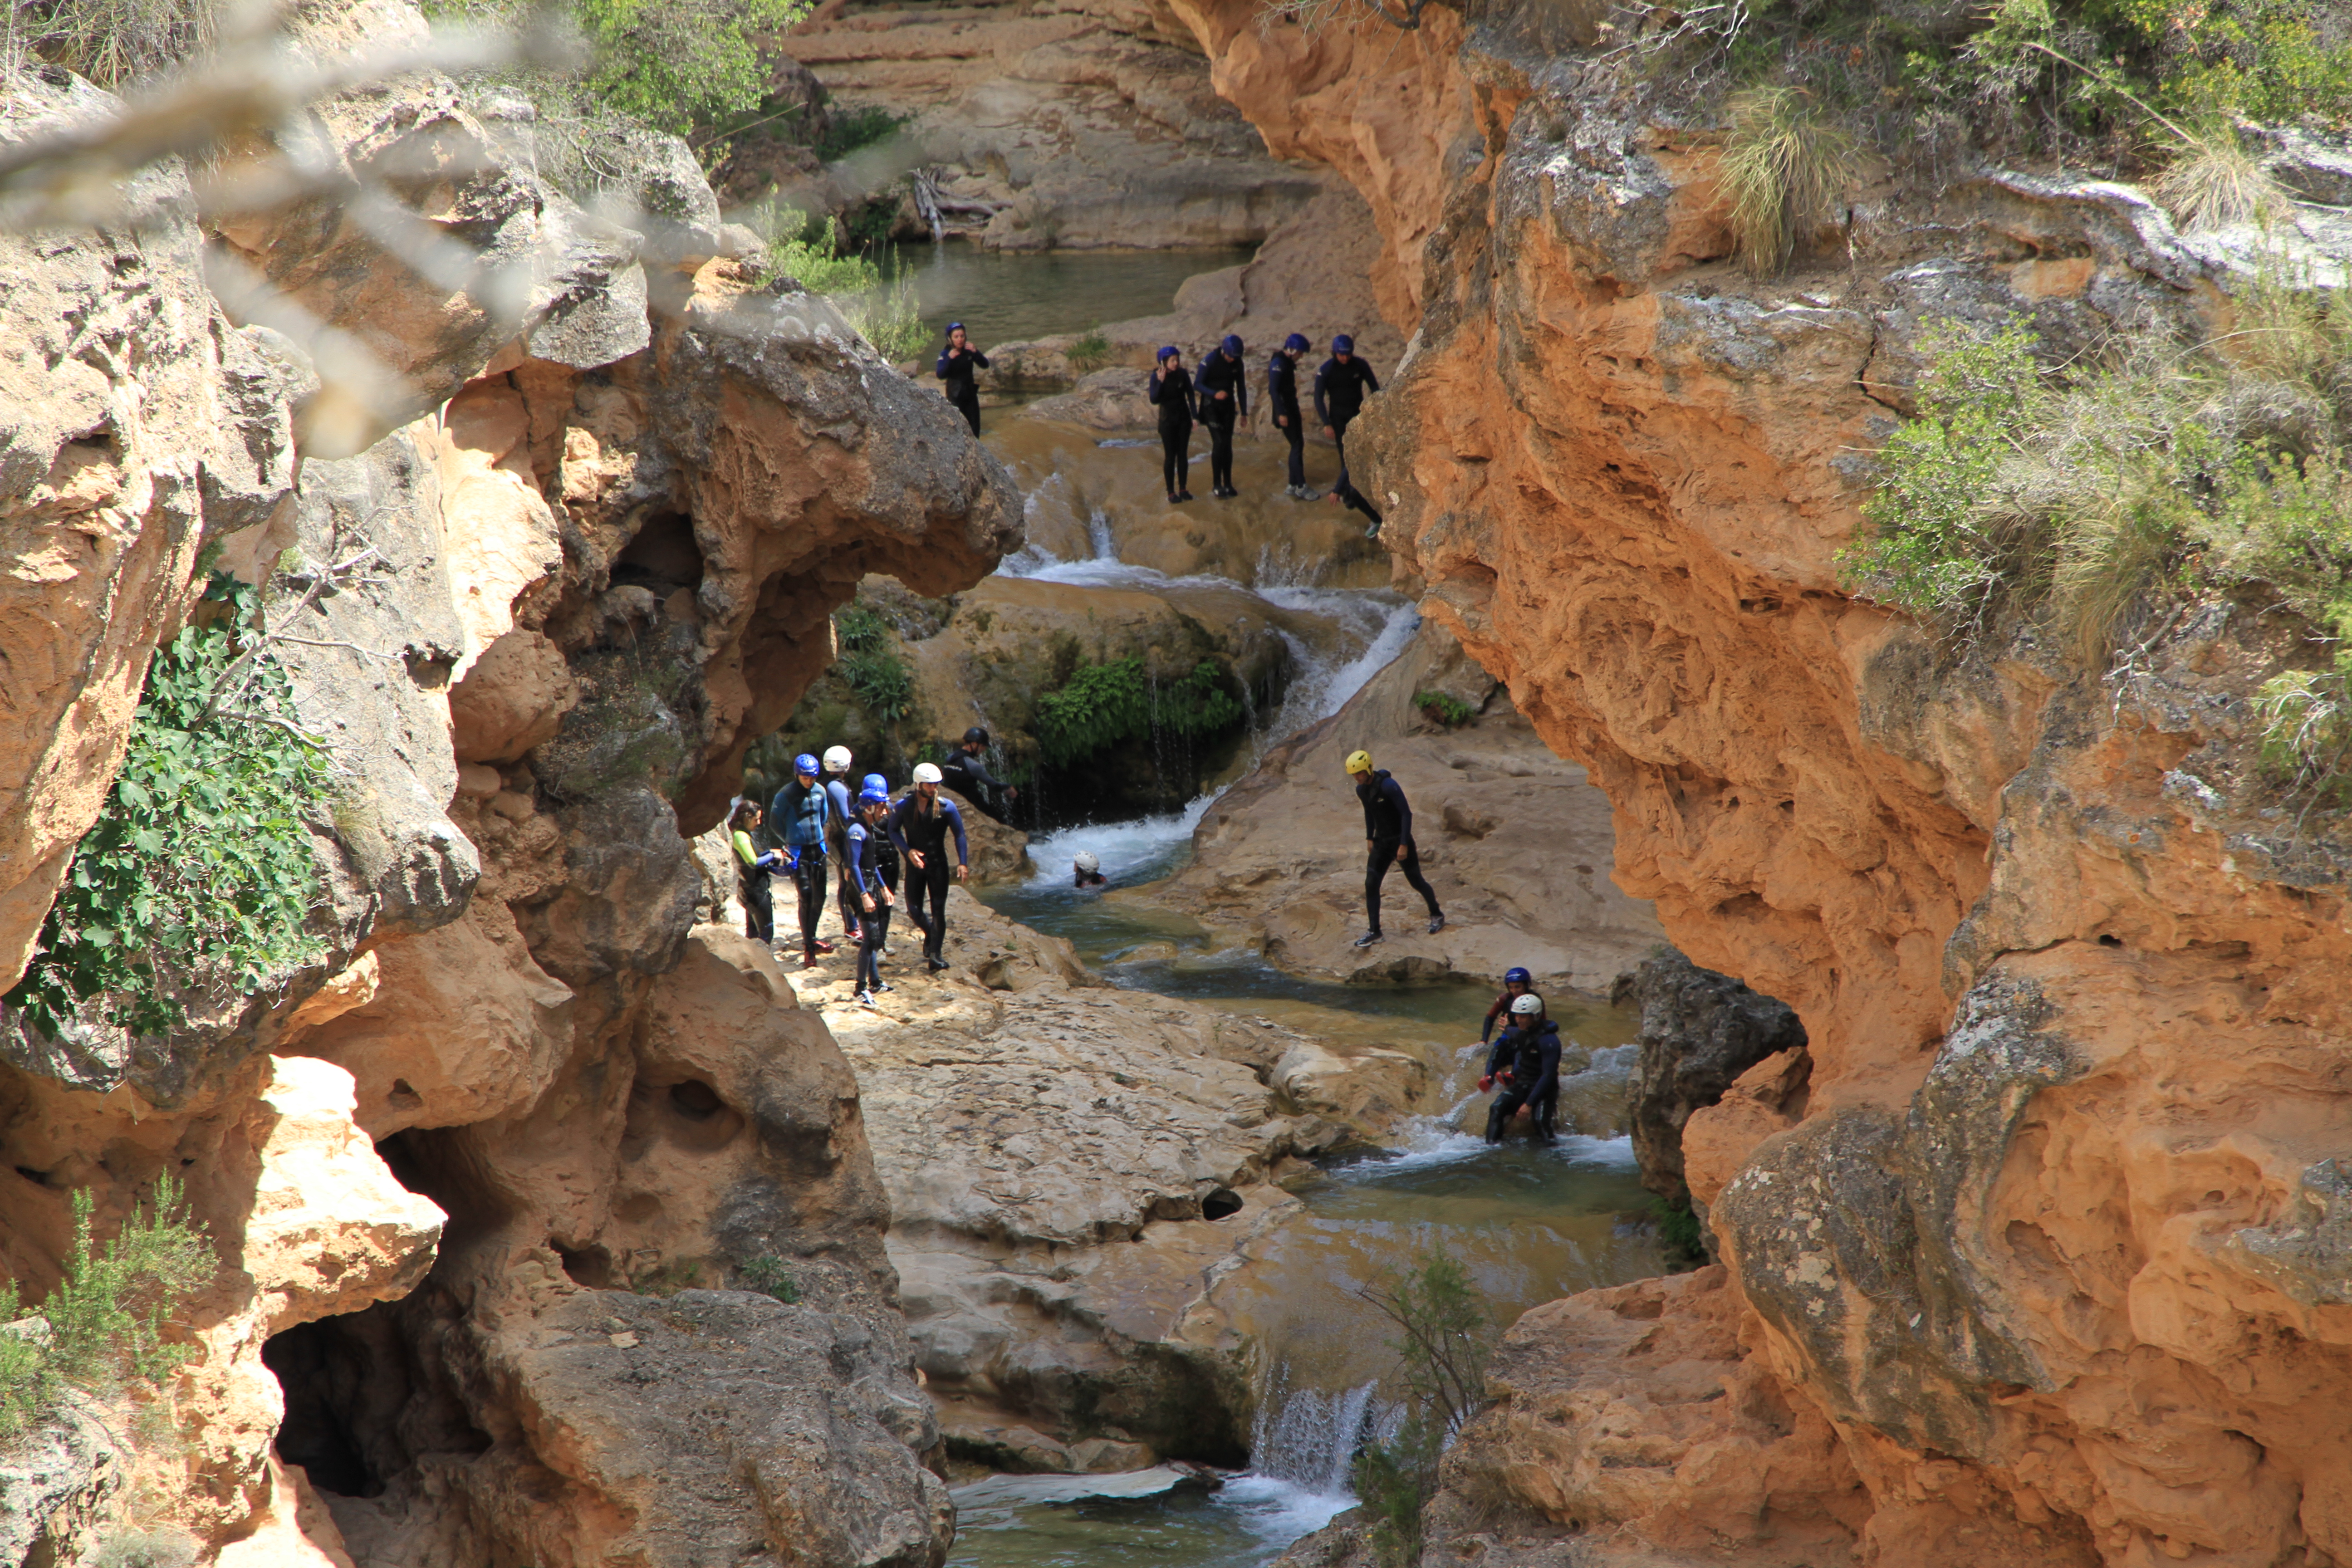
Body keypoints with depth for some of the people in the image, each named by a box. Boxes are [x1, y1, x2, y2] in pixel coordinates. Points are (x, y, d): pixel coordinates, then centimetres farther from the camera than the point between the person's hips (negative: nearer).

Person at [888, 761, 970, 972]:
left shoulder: (946, 807, -8)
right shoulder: (904, 807, -6)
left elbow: (959, 835, -2)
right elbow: (893, 831, 5)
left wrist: (962, 863, -10)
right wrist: (909, 851, -11)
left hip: (938, 864, -1)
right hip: (915, 864, 1)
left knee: (938, 910, -6)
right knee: (914, 909, 2)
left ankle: (935, 954, -1)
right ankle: (930, 934, 34)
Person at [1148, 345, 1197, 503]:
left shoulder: (1183, 374, -6)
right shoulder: (1157, 376, -12)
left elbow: (1191, 395, 3)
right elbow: (1154, 400, -18)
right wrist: (1161, 382, -29)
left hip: (1183, 419, 3)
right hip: (1167, 420, -3)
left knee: (1183, 454, 6)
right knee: (1170, 456, -2)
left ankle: (1183, 489, 13)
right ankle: (1171, 492, 2)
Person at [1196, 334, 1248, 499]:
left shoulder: (1237, 363, -1)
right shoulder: (1210, 361, -17)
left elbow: (1241, 387, 9)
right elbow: (1198, 385, -14)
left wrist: (1244, 411, 8)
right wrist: (1215, 394, -31)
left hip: (1228, 407, 5)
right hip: (1212, 406, -5)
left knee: (1228, 445, 5)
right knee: (1219, 443, -13)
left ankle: (1228, 484, 11)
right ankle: (1217, 485, -8)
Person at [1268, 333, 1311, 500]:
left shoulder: (1288, 362, 13)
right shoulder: (1278, 364, -17)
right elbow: (1273, 390, -23)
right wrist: (1281, 413, -27)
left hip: (1292, 409, 10)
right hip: (1285, 410, -10)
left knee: (1298, 446, 11)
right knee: (1297, 445, -9)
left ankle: (1293, 486, 16)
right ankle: (1301, 487, -6)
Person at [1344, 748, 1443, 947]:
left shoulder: (1389, 786, -23)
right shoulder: (1361, 790, 0)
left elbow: (1406, 814, -22)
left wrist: (1404, 845, -23)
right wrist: (1369, 838, 19)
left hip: (1400, 840, -6)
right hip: (1381, 842, 6)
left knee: (1416, 881, 8)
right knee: (1371, 885, -4)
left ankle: (1437, 916, 31)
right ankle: (1374, 931, 0)